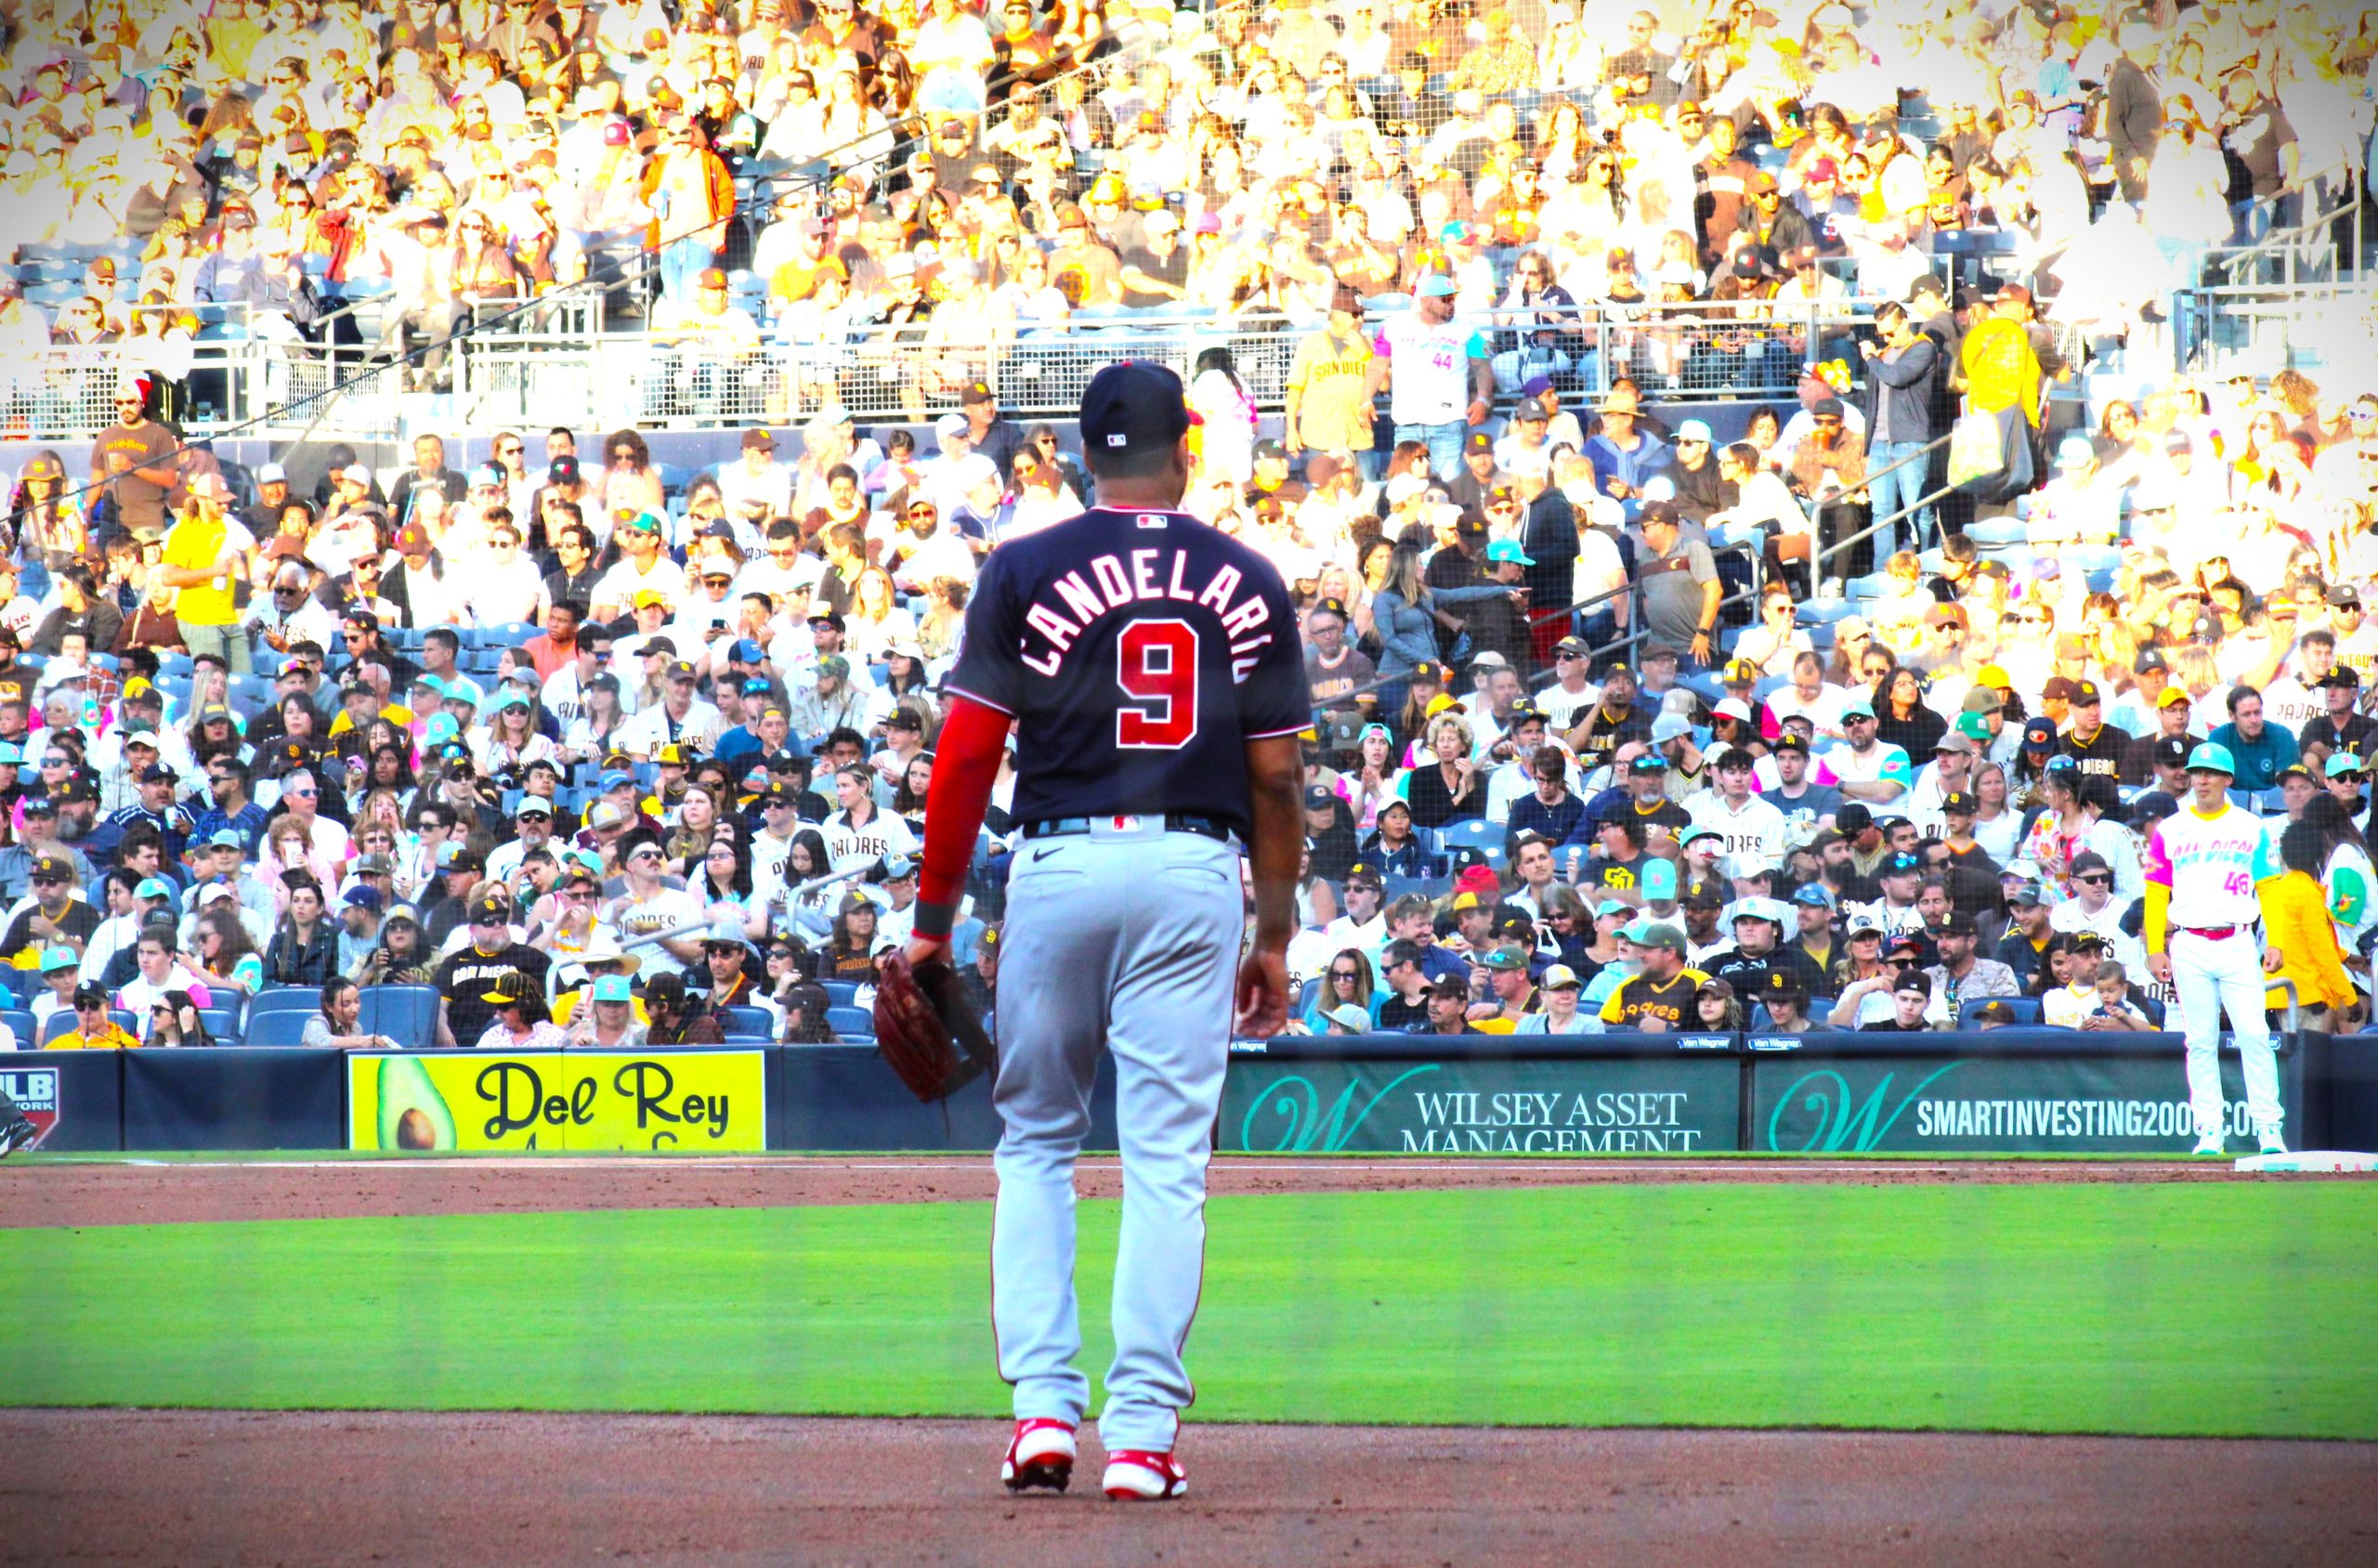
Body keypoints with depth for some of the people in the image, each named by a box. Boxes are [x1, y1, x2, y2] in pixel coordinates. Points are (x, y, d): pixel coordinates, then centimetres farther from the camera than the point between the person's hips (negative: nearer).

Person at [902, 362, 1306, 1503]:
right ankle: (1143, 1431, -5)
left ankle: (1042, 1406, 3)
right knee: (1167, 1161, 1)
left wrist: (934, 916, 3)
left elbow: (968, 753, -2)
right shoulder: (1247, 585, 6)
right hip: (1196, 875, 0)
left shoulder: (1025, 573, 0)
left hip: (1058, 865, 0)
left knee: (1035, 1143, 14)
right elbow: (1277, 776, 6)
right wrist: (1276, 934, 14)